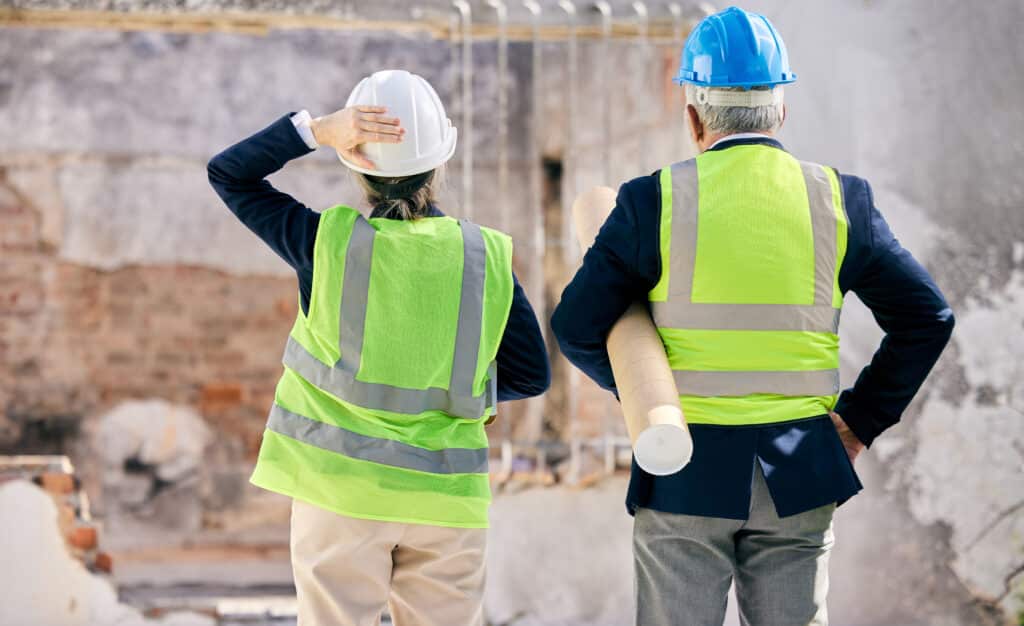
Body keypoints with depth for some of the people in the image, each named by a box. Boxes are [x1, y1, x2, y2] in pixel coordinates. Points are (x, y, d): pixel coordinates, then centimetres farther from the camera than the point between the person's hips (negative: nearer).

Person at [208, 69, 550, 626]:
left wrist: (318, 130, -9)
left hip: (340, 489, -1)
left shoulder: (328, 242, -8)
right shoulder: (485, 256, -3)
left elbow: (227, 173, 3)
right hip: (446, 496, 1)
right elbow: (531, 375, 3)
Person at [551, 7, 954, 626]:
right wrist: (861, 420, 8)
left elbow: (577, 329, -5)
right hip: (798, 476, 2)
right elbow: (928, 317, 2)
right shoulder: (840, 199, -1)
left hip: (685, 476, -2)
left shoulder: (653, 202, -6)